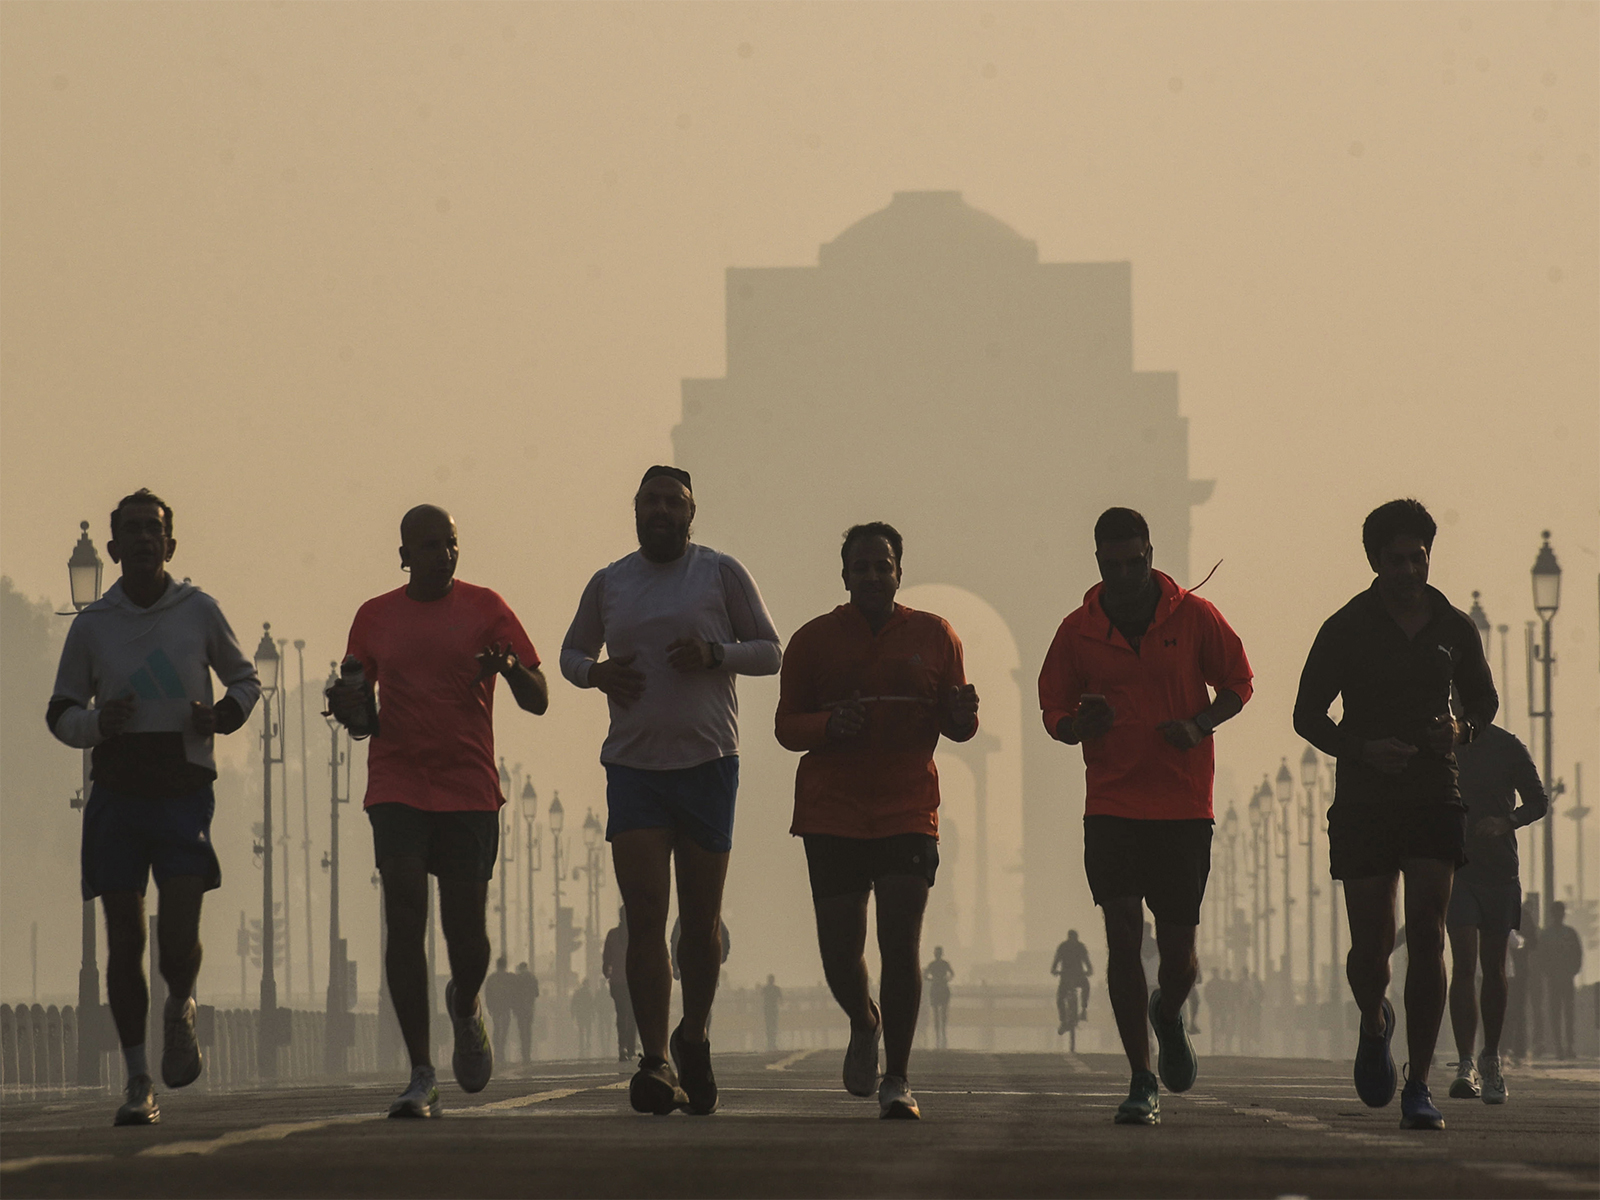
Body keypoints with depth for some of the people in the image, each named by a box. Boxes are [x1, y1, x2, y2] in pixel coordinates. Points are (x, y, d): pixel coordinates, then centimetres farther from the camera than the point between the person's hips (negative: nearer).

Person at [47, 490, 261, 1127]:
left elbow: (245, 677, 19)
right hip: (116, 793, 1)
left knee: (180, 929, -14)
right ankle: (138, 1079, 9)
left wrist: (223, 714, -3)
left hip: (183, 792, -1)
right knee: (125, 938, 0)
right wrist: (97, 723, -9)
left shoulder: (199, 611, 4)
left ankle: (180, 1011, 21)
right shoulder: (91, 625, 6)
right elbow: (60, 712, 13)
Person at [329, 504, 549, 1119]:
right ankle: (421, 1075, -10)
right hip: (397, 787, 1)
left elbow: (537, 701, 2)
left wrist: (510, 667, -20)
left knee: (466, 931, 1)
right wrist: (347, 706, -6)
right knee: (404, 919, -12)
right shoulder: (374, 618, 9)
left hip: (470, 790, -1)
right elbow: (360, 714, 18)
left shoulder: (484, 609, 3)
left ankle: (466, 1006, 39)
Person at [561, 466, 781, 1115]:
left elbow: (771, 653, 4)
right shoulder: (608, 582, 10)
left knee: (701, 922, 6)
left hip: (708, 764, -1)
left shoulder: (722, 573, 3)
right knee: (645, 920, -11)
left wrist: (715, 653, -15)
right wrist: (596, 672, -1)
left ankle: (693, 1039, 28)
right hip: (632, 768, 1)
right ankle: (657, 1063, -17)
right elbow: (571, 652, 22)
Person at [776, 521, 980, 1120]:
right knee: (839, 950, -1)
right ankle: (864, 1022, 32)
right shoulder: (814, 640, 6)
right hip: (831, 815, 1)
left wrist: (962, 715, -11)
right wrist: (829, 724, -14)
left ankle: (898, 1078, -3)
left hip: (908, 815, -1)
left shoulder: (935, 636, 8)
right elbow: (786, 726, 7)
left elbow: (954, 725, 14)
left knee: (901, 942, -11)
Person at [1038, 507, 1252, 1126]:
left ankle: (1168, 1014, 39)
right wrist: (1080, 724, -14)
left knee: (1178, 948, 2)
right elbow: (1054, 714, 9)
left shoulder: (1194, 616, 0)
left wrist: (1198, 723, -10)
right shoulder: (1078, 631, 3)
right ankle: (1142, 1082, -7)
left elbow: (1237, 684, 10)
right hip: (1111, 807, 0)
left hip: (1184, 806, 0)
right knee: (1123, 935, -11)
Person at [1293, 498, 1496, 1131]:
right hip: (1364, 800, -1)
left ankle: (1418, 1086, -7)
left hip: (1435, 798, 1)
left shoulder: (1454, 628, 6)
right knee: (1371, 943, -2)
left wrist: (1462, 729, -4)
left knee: (1426, 936, -10)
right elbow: (1308, 715, 3)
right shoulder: (1345, 629, -1)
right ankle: (1374, 1024, 34)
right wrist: (1363, 749, -15)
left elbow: (1484, 699, 20)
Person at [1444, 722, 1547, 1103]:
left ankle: (1491, 1061, 23)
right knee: (1464, 963, -14)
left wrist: (1505, 822, -13)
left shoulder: (1508, 748, 1)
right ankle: (1466, 1065, -19)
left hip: (1500, 867, 1)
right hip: (1456, 864, -1)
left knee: (1493, 969, 7)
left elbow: (1538, 801, 6)